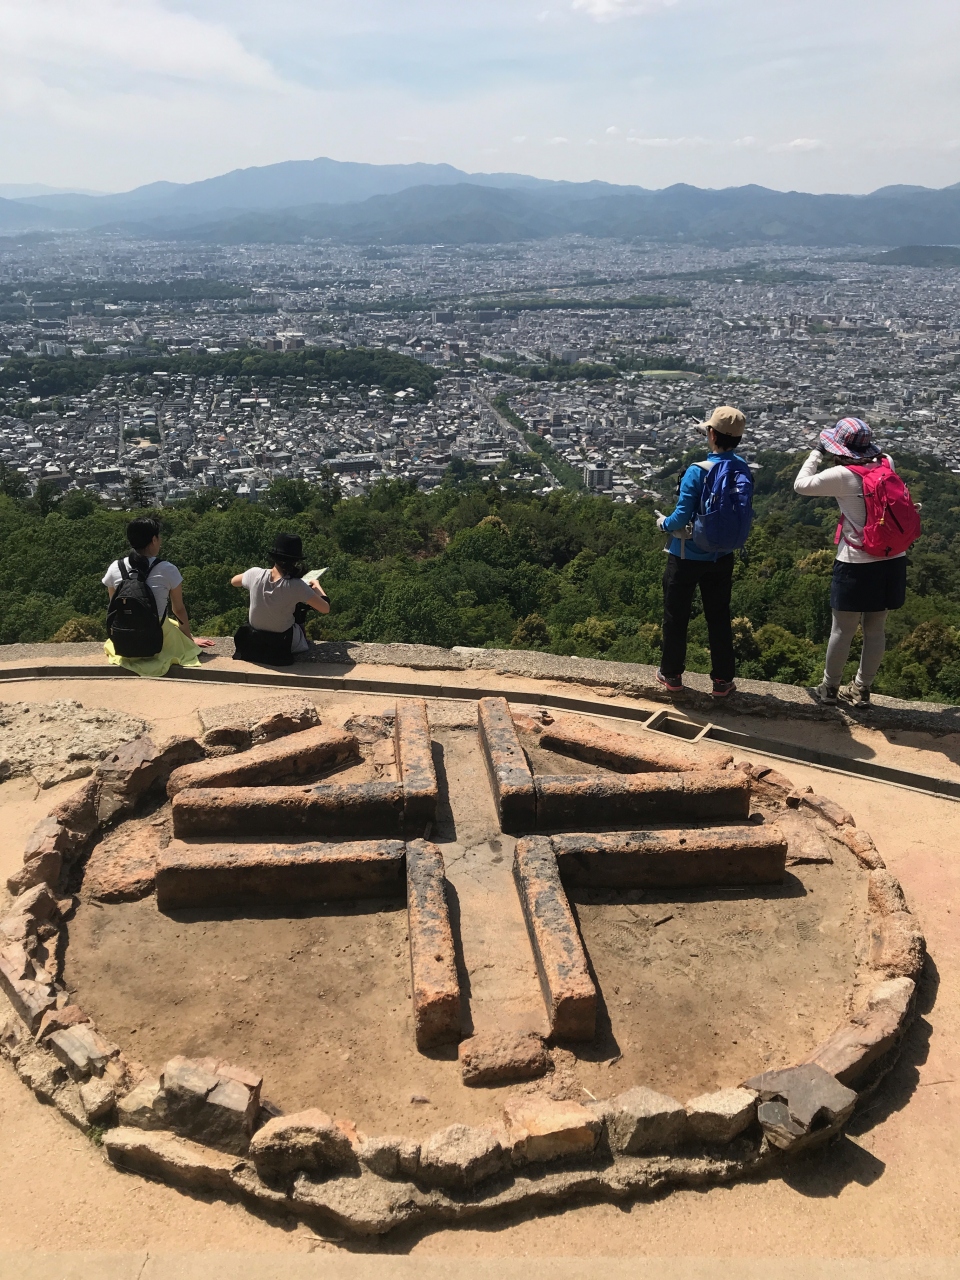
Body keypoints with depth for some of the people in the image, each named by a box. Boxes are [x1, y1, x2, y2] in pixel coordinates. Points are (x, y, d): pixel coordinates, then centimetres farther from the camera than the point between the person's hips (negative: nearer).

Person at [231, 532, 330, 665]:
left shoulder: (256, 574, -19)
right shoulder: (296, 586, -29)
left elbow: (233, 581, 4)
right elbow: (325, 609, -21)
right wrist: (317, 586, -4)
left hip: (253, 640, 3)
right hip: (283, 644, -3)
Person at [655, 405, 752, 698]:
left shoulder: (697, 472, -22)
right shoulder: (743, 470, -7)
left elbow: (681, 517, -21)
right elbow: (745, 514, 3)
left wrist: (664, 523, -1)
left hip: (687, 556, -4)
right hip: (722, 557, 5)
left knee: (676, 617, 12)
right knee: (719, 618, 15)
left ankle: (671, 675, 23)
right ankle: (723, 680, 21)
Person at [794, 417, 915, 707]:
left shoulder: (843, 476, -15)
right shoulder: (887, 464, 1)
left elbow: (801, 485, -5)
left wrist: (817, 452, 3)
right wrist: (864, 446, 13)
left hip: (857, 564, -5)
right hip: (892, 560, 6)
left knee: (842, 630, 8)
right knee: (875, 629, 13)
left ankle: (829, 689, 21)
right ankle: (861, 690, 24)